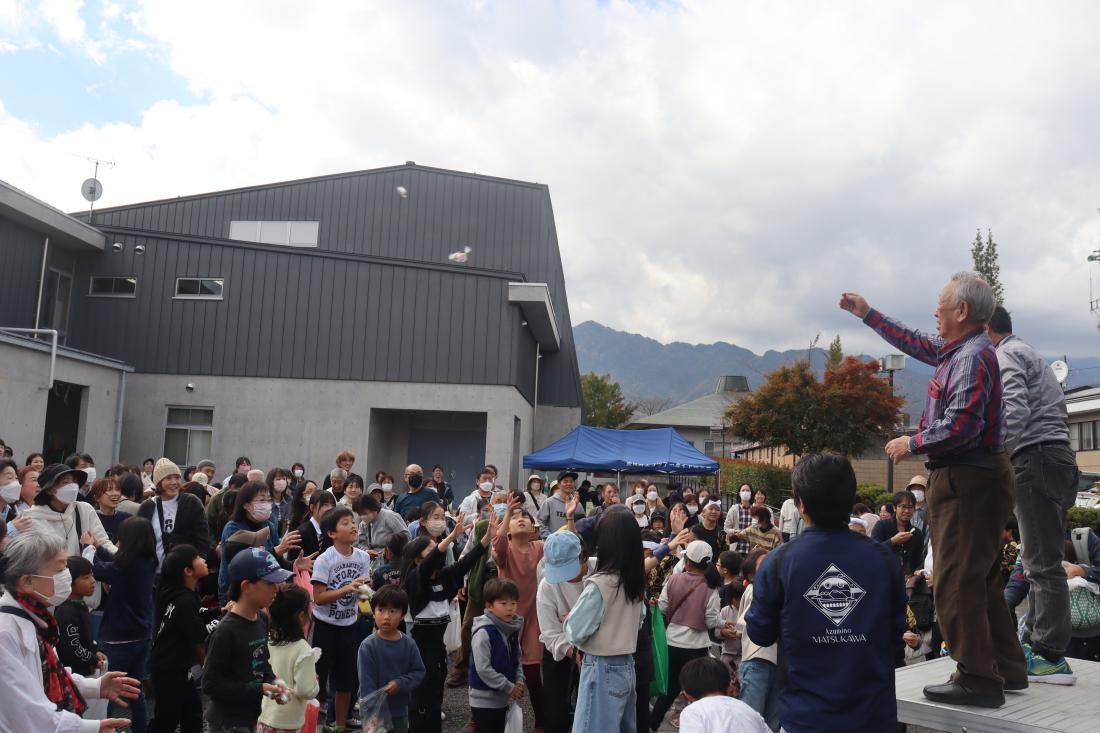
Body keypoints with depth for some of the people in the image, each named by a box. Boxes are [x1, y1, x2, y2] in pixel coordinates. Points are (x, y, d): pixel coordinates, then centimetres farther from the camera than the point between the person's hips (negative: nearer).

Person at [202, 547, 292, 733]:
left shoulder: (261, 620, 3)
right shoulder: (226, 631, -22)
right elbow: (211, 684, -20)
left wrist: (272, 682, -5)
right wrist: (258, 690, -22)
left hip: (251, 716, 8)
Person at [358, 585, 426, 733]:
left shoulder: (409, 644, -5)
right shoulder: (368, 646, -16)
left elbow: (419, 672, 0)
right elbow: (366, 684, -15)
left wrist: (400, 684, -17)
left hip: (400, 711, 4)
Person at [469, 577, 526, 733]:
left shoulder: (512, 630, 2)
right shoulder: (483, 633, -22)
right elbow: (483, 669, -23)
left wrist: (519, 681, -4)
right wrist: (509, 687, -19)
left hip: (502, 698, 8)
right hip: (484, 699, -8)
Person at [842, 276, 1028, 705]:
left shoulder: (973, 356, -18)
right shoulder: (958, 349, 12)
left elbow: (960, 426, -27)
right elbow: (917, 344, 30)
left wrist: (912, 444, -13)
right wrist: (867, 315, 33)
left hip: (967, 481, -11)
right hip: (967, 478, 11)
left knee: (956, 584, -6)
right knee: (980, 581, 18)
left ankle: (978, 680, 1)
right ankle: (1006, 669, 28)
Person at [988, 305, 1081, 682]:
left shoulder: (1006, 355, -5)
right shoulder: (1032, 354, 26)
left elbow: (1014, 412, -20)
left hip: (1036, 456, -10)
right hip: (1059, 454, 10)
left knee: (1043, 562, -9)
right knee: (1042, 557, 15)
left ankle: (1051, 657, -7)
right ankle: (1036, 637, 23)